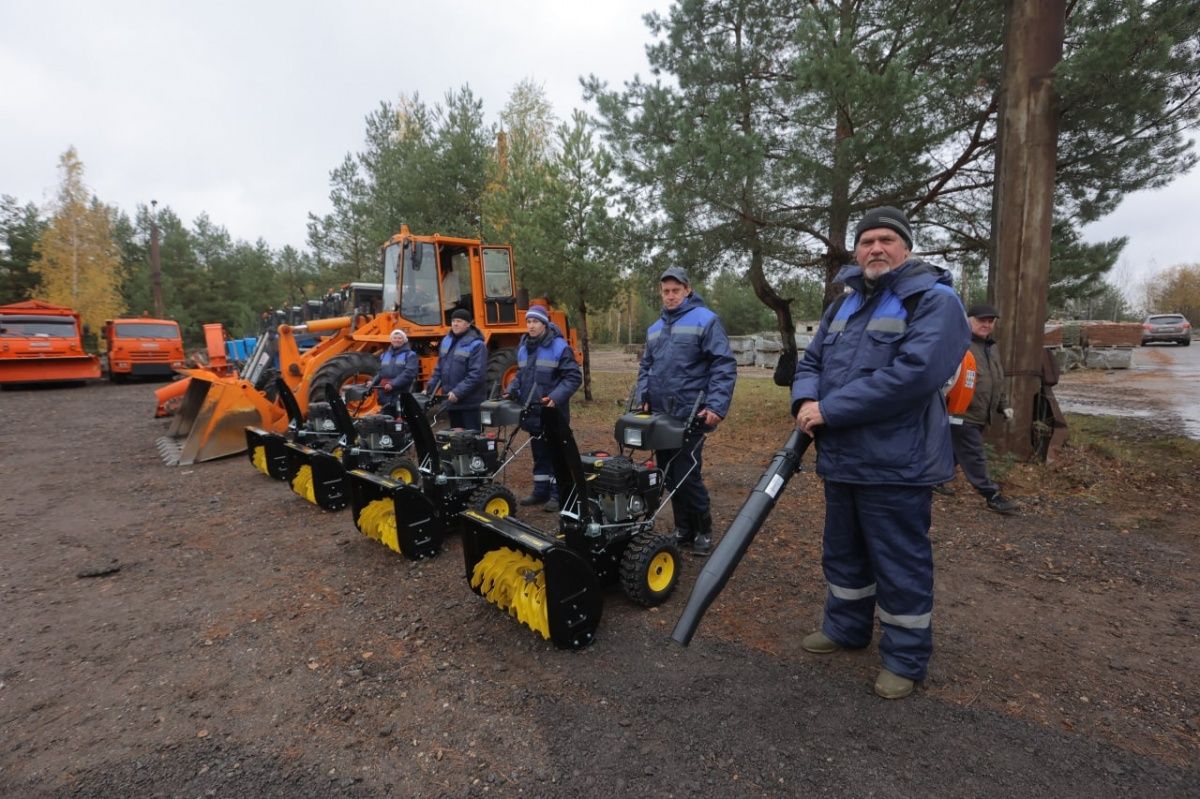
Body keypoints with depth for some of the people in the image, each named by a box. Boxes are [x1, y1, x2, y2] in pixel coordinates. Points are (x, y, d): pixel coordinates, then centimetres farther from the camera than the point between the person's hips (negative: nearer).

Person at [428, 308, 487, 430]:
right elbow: (439, 368, 18)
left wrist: (458, 392, -23)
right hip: (452, 401, 7)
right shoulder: (446, 341, 11)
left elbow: (476, 375, -20)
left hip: (470, 403, -7)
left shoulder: (476, 345, -12)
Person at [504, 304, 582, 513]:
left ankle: (558, 494, 12)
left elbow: (574, 377, -13)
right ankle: (540, 491, 27)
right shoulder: (523, 347, 10)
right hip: (532, 411, 6)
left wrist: (556, 397, -23)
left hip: (553, 412, -6)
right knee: (539, 452, 15)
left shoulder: (559, 346, -11)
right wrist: (511, 390, 4)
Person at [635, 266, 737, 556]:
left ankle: (704, 530, 16)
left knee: (687, 477, -6)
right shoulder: (654, 328, 15)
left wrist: (716, 405, -20)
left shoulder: (706, 320, -5)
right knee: (669, 477, 12)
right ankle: (683, 529, 28)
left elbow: (724, 366, -11)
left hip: (690, 416, -6)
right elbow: (645, 367, 21)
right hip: (660, 416, 7)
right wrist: (644, 398, 5)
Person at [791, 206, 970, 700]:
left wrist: (829, 410, -21)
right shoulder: (843, 307, 15)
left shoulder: (935, 301, -10)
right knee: (843, 554, 21)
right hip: (841, 460, 8)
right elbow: (811, 362, 14)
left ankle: (906, 658, 25)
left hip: (896, 465, -7)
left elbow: (913, 374, -24)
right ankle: (845, 627, 40)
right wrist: (806, 401, -9)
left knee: (900, 566, 6)